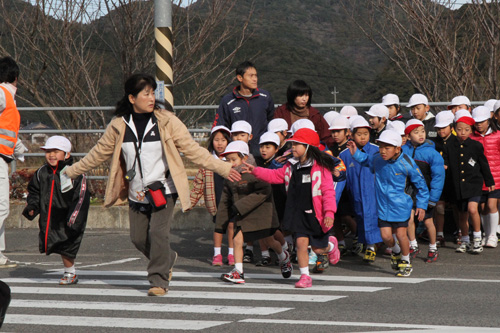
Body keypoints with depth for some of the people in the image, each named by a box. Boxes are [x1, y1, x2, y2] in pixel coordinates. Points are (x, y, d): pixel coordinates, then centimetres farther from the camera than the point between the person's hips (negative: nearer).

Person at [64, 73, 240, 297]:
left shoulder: (166, 121, -5)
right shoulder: (119, 126, 2)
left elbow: (193, 150, -3)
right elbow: (99, 153, 14)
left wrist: (223, 169, -8)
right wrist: (71, 171, 18)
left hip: (163, 190, -3)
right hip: (137, 193, 3)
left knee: (158, 232, -16)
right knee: (138, 237, 4)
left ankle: (159, 280, -2)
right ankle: (168, 259, 33)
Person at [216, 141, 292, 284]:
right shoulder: (229, 178, 5)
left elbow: (262, 193, -25)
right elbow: (225, 201, 14)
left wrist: (240, 206, -26)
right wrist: (221, 222, 10)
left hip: (261, 215, -5)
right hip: (241, 218, 5)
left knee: (268, 241, 11)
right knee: (237, 240, -14)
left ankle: (284, 257, 42)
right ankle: (238, 272, -13)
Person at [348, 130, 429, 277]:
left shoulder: (406, 164, -16)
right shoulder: (377, 160, -5)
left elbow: (421, 184, -4)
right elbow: (366, 160, 22)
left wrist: (421, 205, -4)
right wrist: (356, 153, 4)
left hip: (400, 206, -3)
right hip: (383, 205, 3)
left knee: (401, 234, -1)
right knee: (386, 235, -1)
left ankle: (406, 262, 23)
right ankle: (396, 251, 34)